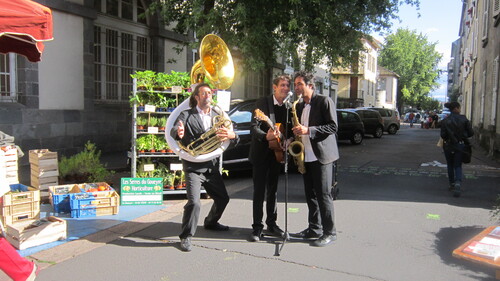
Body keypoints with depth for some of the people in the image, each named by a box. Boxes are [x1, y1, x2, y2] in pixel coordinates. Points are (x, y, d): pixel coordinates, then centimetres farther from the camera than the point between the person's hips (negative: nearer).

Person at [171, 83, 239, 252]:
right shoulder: (187, 115, -2)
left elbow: (234, 141, 2)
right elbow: (173, 131, -19)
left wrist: (232, 135, -24)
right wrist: (179, 133, -45)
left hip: (212, 167, 6)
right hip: (193, 167, -5)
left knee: (223, 198, 16)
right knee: (194, 202, -18)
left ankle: (210, 223, 43)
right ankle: (186, 236, 1)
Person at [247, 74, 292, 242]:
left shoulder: (288, 107, 7)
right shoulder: (262, 102, -8)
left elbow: (289, 129, 14)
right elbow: (254, 127, -16)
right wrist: (266, 136, -34)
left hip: (276, 153, 5)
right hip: (261, 154, -5)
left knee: (273, 190, 13)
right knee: (259, 191, -2)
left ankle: (271, 224, 23)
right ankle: (257, 227, 6)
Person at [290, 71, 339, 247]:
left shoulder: (324, 101, -6)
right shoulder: (300, 106, 17)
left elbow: (333, 126, -13)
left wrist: (308, 130, -20)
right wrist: (296, 134, 4)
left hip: (322, 155, -7)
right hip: (306, 156, 8)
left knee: (323, 195, -5)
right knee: (310, 195, 12)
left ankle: (329, 232, 5)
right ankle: (314, 229, 22)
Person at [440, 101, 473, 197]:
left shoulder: (445, 121, -8)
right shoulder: (464, 119, -6)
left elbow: (443, 135, -11)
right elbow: (471, 133, -5)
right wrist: (463, 136, 13)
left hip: (448, 146, 0)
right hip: (460, 146, 0)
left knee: (450, 166, 17)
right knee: (458, 166, 6)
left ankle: (452, 184, 25)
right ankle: (458, 183, -17)